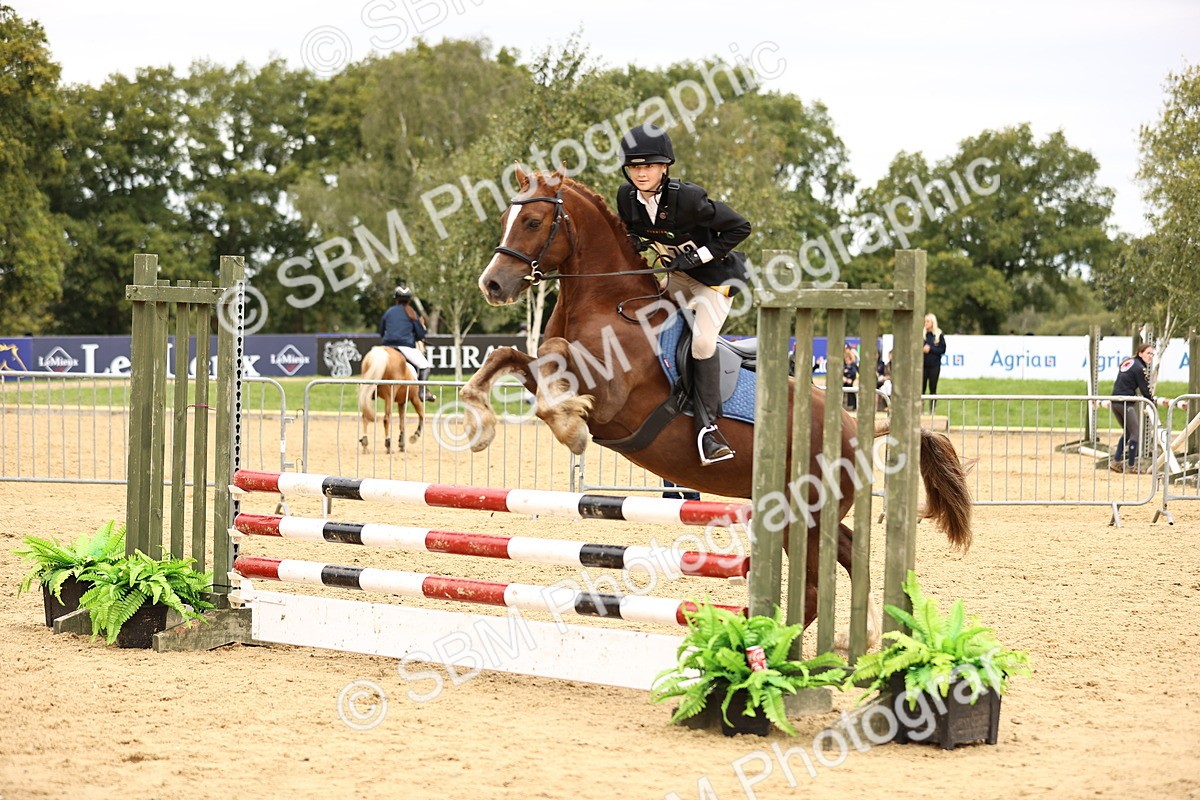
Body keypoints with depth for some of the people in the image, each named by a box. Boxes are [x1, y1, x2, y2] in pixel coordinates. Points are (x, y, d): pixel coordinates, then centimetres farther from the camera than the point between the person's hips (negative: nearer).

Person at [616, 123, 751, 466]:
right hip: (677, 275, 7)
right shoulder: (627, 196, -11)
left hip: (715, 275, -7)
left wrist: (699, 256, -23)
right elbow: (630, 230, 12)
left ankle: (707, 427, -15)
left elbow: (739, 228, -22)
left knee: (702, 342, -21)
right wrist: (634, 243, -12)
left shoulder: (688, 197, -29)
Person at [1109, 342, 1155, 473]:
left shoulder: (1127, 363, 16)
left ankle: (1116, 461, 15)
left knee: (1127, 432, 19)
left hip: (1115, 402, 9)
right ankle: (1131, 465, 0)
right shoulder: (1139, 368, -11)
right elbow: (1145, 390, -7)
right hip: (1126, 403, -9)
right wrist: (1154, 402, 10)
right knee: (1136, 433, 0)